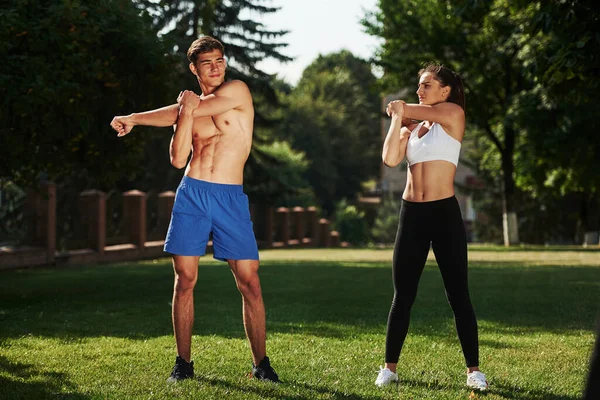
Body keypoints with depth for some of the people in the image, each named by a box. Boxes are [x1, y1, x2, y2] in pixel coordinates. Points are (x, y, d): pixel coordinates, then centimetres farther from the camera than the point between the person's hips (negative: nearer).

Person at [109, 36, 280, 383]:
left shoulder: (238, 92, 2)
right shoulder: (188, 105, 15)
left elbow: (175, 113, -4)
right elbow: (178, 159, 2)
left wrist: (133, 118, 5)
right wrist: (187, 113, -10)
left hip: (231, 198, -3)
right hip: (191, 195, 3)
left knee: (249, 282, -6)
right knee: (184, 281, 1)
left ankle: (261, 362, 4)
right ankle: (184, 362, 10)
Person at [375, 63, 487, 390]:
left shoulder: (453, 114, 0)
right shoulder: (411, 126, 14)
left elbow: (400, 107, 0)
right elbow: (390, 158, -3)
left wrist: (399, 109, 21)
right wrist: (397, 119, 0)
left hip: (444, 213, -4)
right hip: (411, 214, 5)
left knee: (458, 296, -3)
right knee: (403, 296, 7)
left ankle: (473, 369, 4)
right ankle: (390, 367, 14)